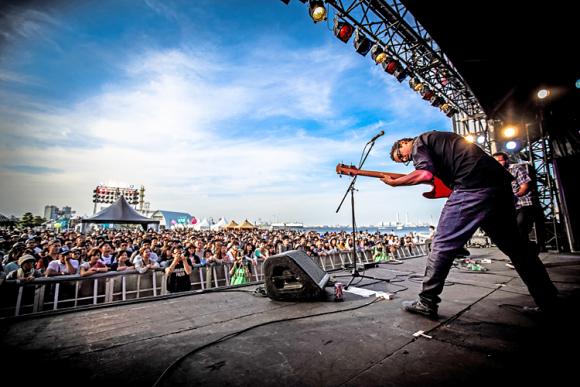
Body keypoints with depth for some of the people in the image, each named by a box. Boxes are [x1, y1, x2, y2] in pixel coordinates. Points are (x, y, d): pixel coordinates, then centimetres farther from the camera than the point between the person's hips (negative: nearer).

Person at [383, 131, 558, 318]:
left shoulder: (419, 142, 5)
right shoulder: (437, 139, 31)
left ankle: (426, 302, 2)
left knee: (442, 244, -4)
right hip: (500, 182, 9)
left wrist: (394, 182, -5)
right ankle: (548, 299, 31)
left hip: (473, 186, -9)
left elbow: (425, 174, -14)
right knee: (513, 244, 20)